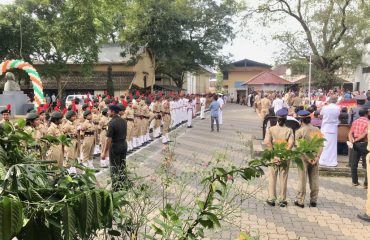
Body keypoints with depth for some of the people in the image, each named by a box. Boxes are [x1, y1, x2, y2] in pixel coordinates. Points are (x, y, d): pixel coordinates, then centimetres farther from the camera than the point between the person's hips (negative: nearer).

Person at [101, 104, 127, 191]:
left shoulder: (112, 123, -20)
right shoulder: (123, 121, 4)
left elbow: (109, 139, -21)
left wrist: (104, 152, -16)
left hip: (115, 146, -7)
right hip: (124, 145, 7)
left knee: (115, 169, 3)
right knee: (122, 167, 16)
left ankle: (116, 188, 9)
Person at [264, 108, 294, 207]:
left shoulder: (271, 129, -4)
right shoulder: (289, 130, -4)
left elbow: (267, 142, -17)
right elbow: (291, 143, -18)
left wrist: (274, 155, -17)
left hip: (273, 157, 0)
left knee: (272, 178, 11)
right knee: (283, 179, 10)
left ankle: (271, 199, 15)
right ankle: (282, 200, 16)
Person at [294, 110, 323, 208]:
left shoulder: (299, 131, -10)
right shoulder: (317, 130, 2)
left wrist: (307, 158, -12)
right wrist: (317, 157, -5)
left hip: (303, 158, -3)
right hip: (314, 158, 3)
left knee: (302, 180, 5)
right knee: (314, 179, 12)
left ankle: (300, 201, 11)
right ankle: (313, 200, 20)